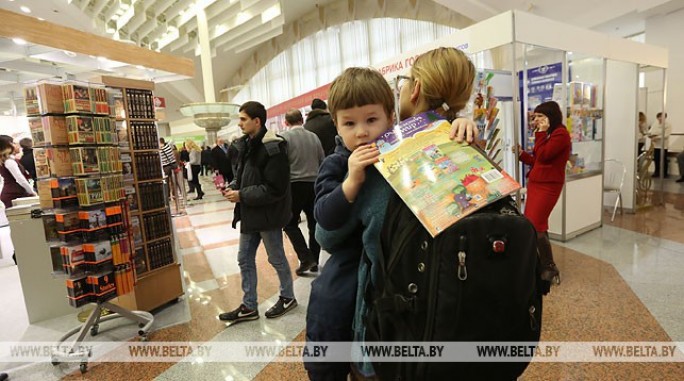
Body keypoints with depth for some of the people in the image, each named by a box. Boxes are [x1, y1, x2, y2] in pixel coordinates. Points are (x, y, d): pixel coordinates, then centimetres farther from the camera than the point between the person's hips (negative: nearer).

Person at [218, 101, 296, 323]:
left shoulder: (272, 148, -20)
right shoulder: (246, 144, 7)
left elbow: (274, 188, -23)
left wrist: (242, 196, -19)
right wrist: (233, 187, -2)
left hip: (268, 213, -8)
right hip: (250, 213, 9)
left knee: (276, 259, 10)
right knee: (245, 260, 13)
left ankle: (287, 298, 33)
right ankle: (249, 307, 28)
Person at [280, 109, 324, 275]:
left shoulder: (285, 137, -5)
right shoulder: (314, 136, 6)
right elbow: (322, 162, 9)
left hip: (295, 185, -4)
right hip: (314, 184, 4)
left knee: (290, 224, 8)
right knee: (314, 223, 12)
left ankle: (306, 258, -2)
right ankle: (314, 261, 19)